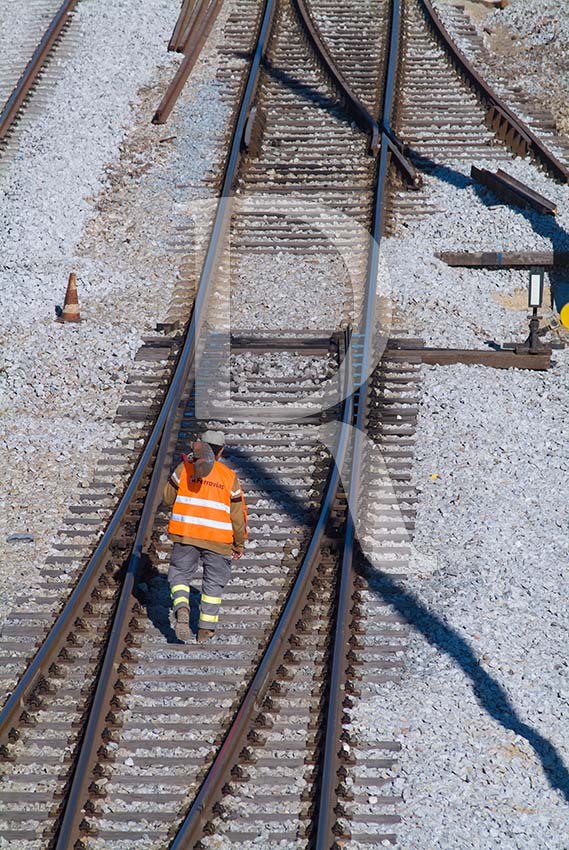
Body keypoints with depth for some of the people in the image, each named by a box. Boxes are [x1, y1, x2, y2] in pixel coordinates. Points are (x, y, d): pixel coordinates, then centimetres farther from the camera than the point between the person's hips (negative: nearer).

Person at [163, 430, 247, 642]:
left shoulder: (185, 468, -1)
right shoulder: (229, 477, 0)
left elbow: (168, 498, 7)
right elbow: (238, 514, 2)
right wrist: (239, 544, 12)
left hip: (186, 533, 0)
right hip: (218, 538, 0)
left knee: (180, 574, 14)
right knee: (214, 581, 14)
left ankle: (181, 609, -14)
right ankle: (206, 629, 14)